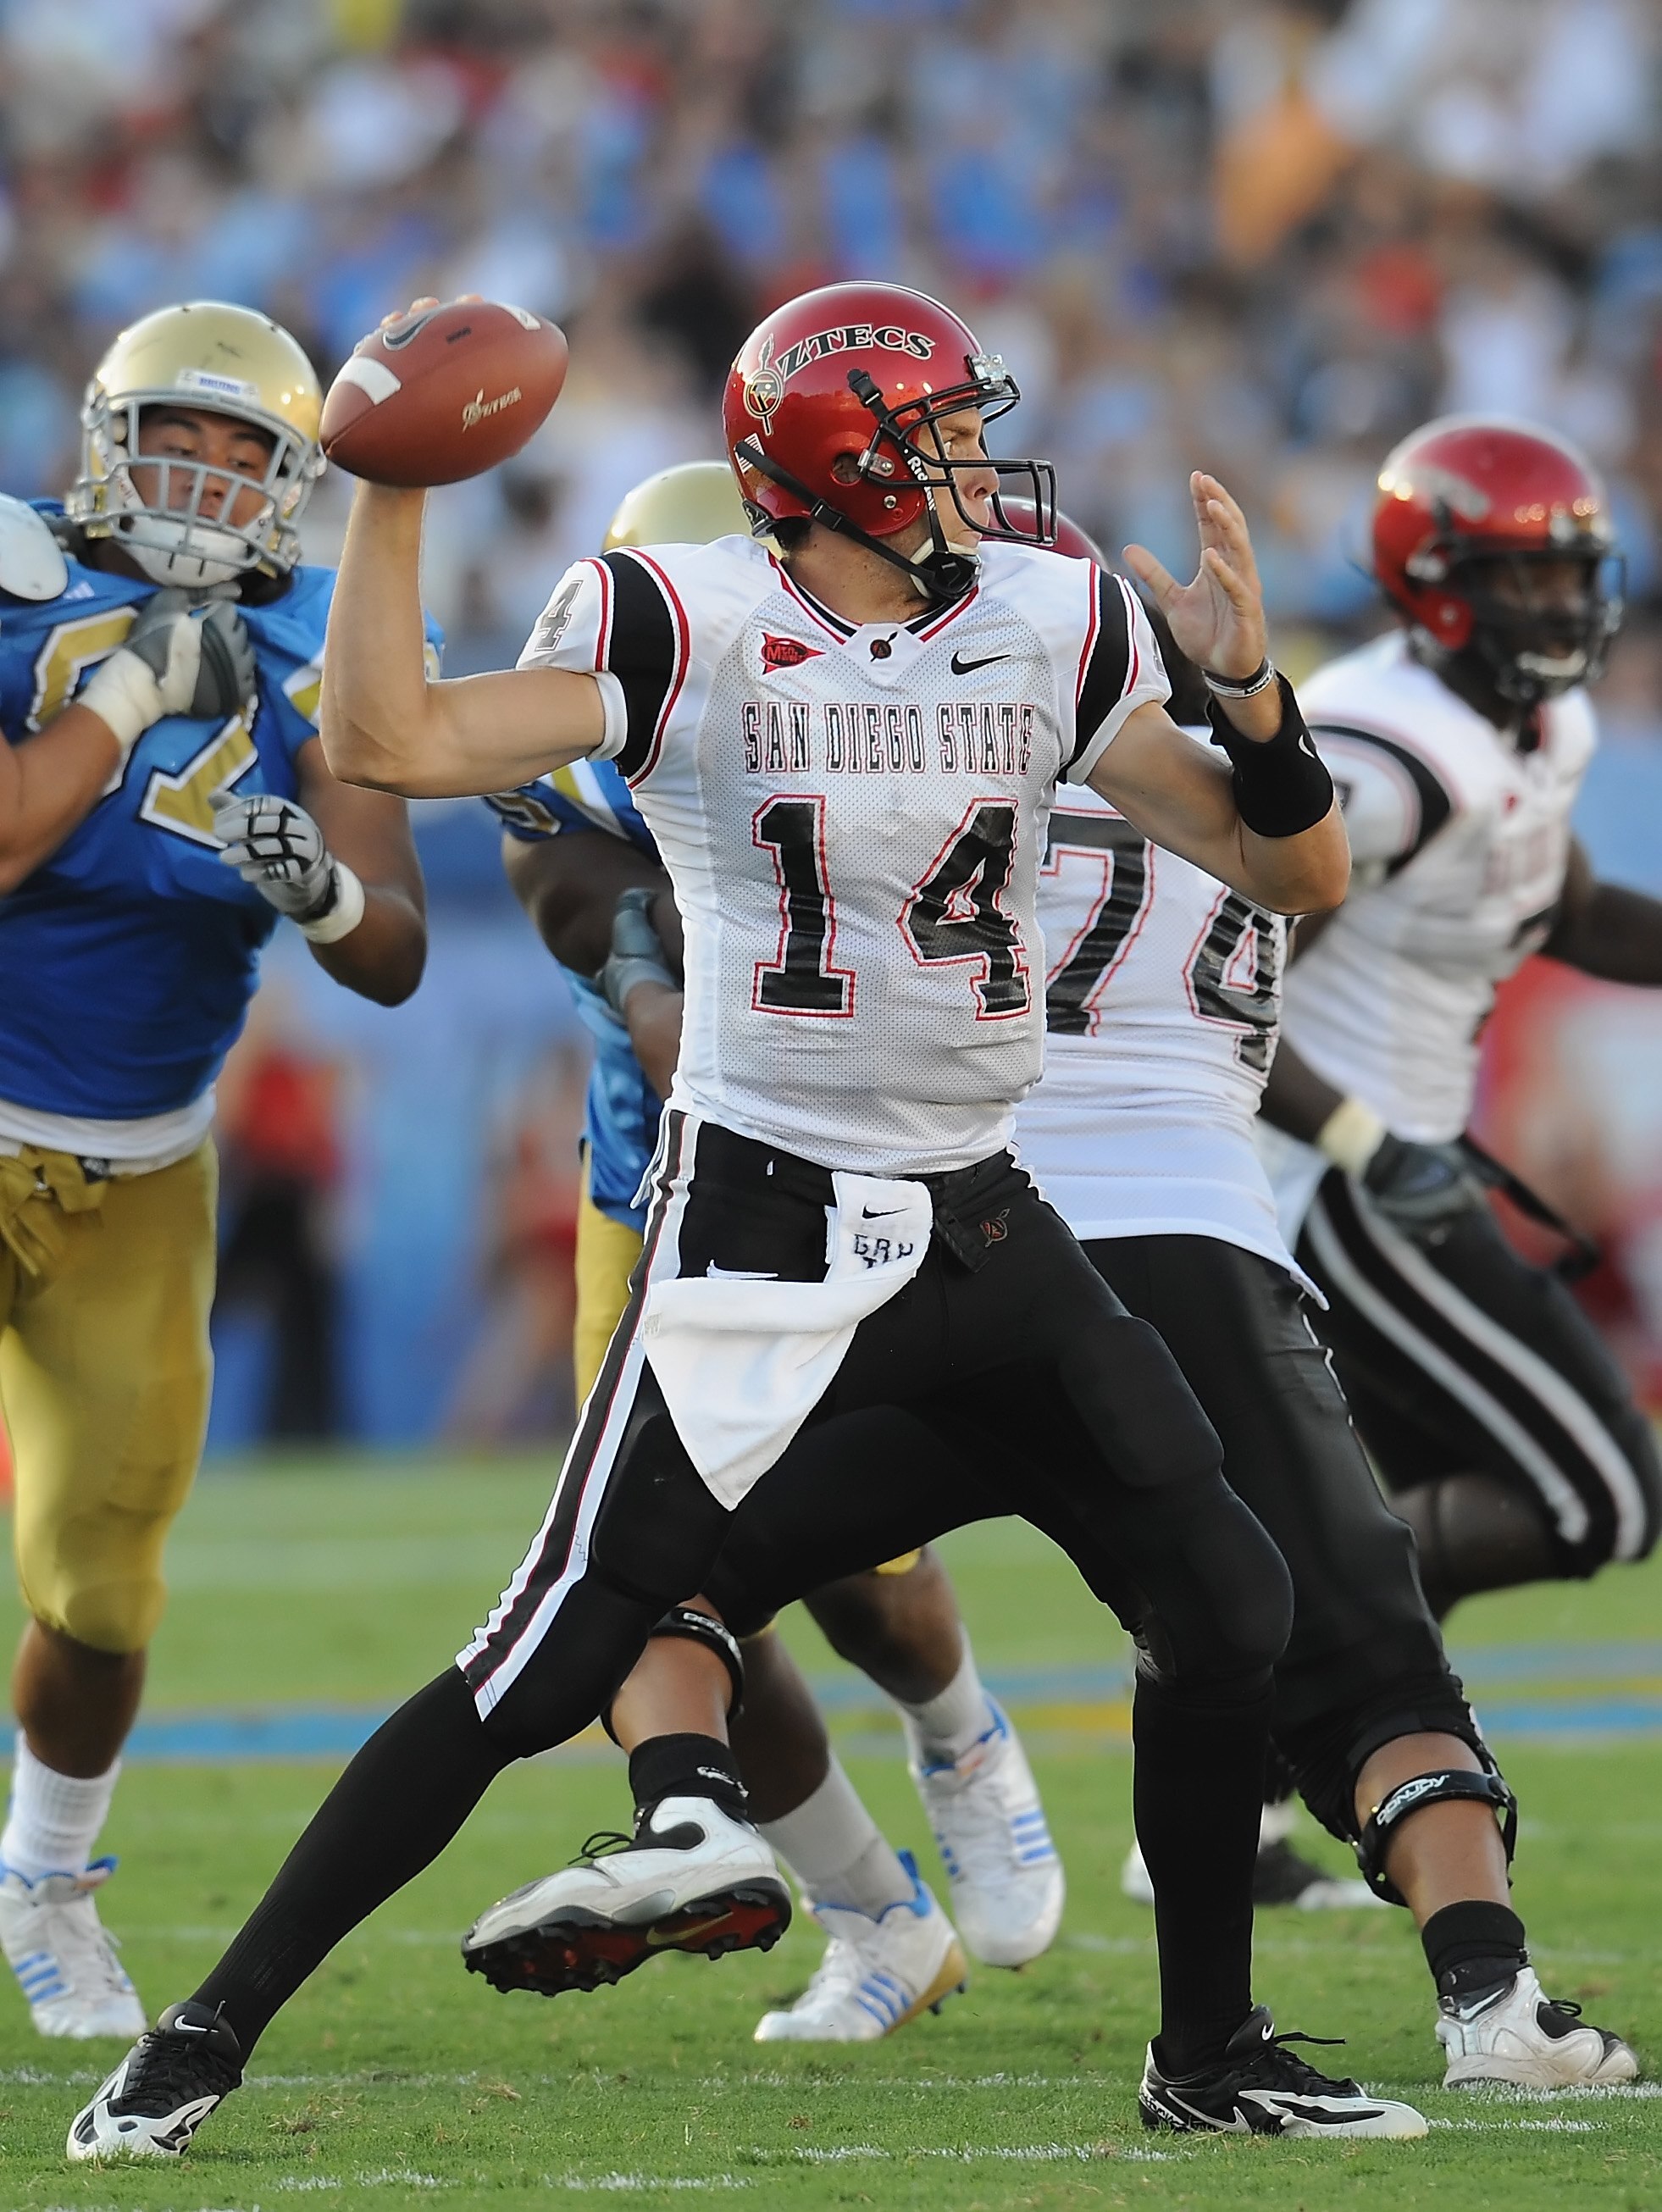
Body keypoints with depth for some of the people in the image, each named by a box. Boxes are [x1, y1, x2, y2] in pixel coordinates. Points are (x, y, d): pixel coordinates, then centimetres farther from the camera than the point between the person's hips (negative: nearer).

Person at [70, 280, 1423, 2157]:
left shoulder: (1053, 630, 6)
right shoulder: (687, 630, -7)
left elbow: (1300, 880, 7)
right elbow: (390, 744, -19)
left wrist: (1249, 689, -10)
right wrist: (398, 489, -21)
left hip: (981, 1230, 5)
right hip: (758, 1223, -5)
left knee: (1225, 1606, 0)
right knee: (555, 1659, -10)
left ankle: (1209, 2054, 18)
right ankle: (211, 2032, -1)